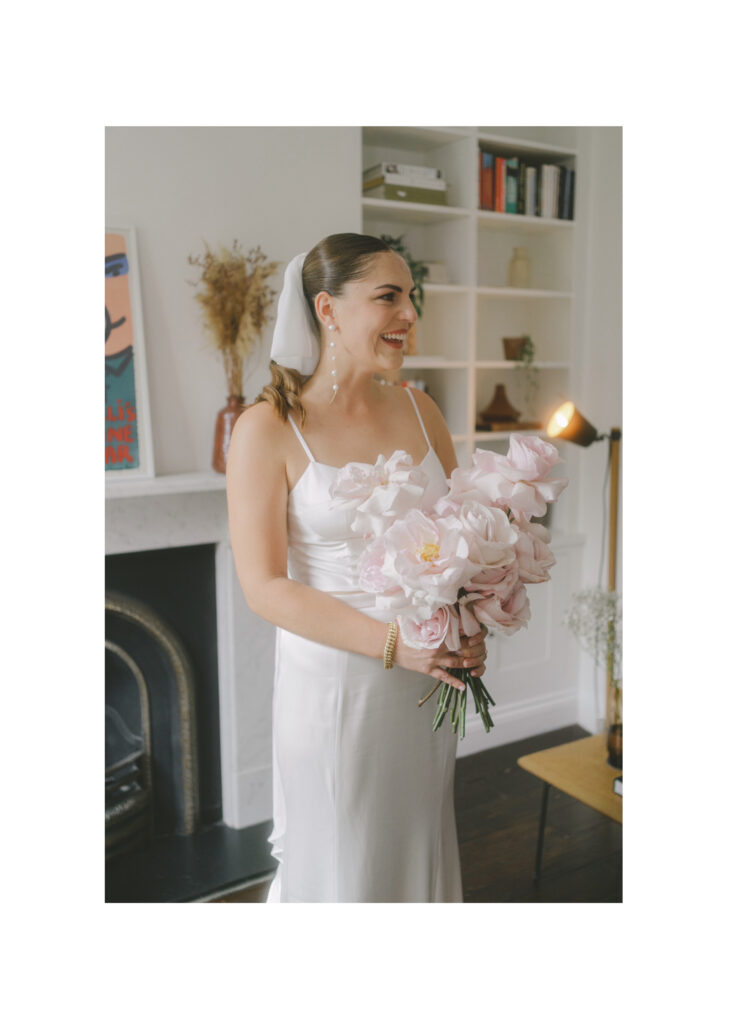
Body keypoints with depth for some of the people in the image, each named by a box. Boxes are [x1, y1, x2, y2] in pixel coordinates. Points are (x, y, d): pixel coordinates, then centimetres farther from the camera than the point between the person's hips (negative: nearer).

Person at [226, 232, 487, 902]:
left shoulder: (420, 411, 4)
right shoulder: (268, 428, -12)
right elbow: (264, 586, -15)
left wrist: (470, 628, -8)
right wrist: (391, 641, -22)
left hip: (428, 682, 5)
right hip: (332, 681, -5)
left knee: (421, 852, 21)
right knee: (340, 868, 13)